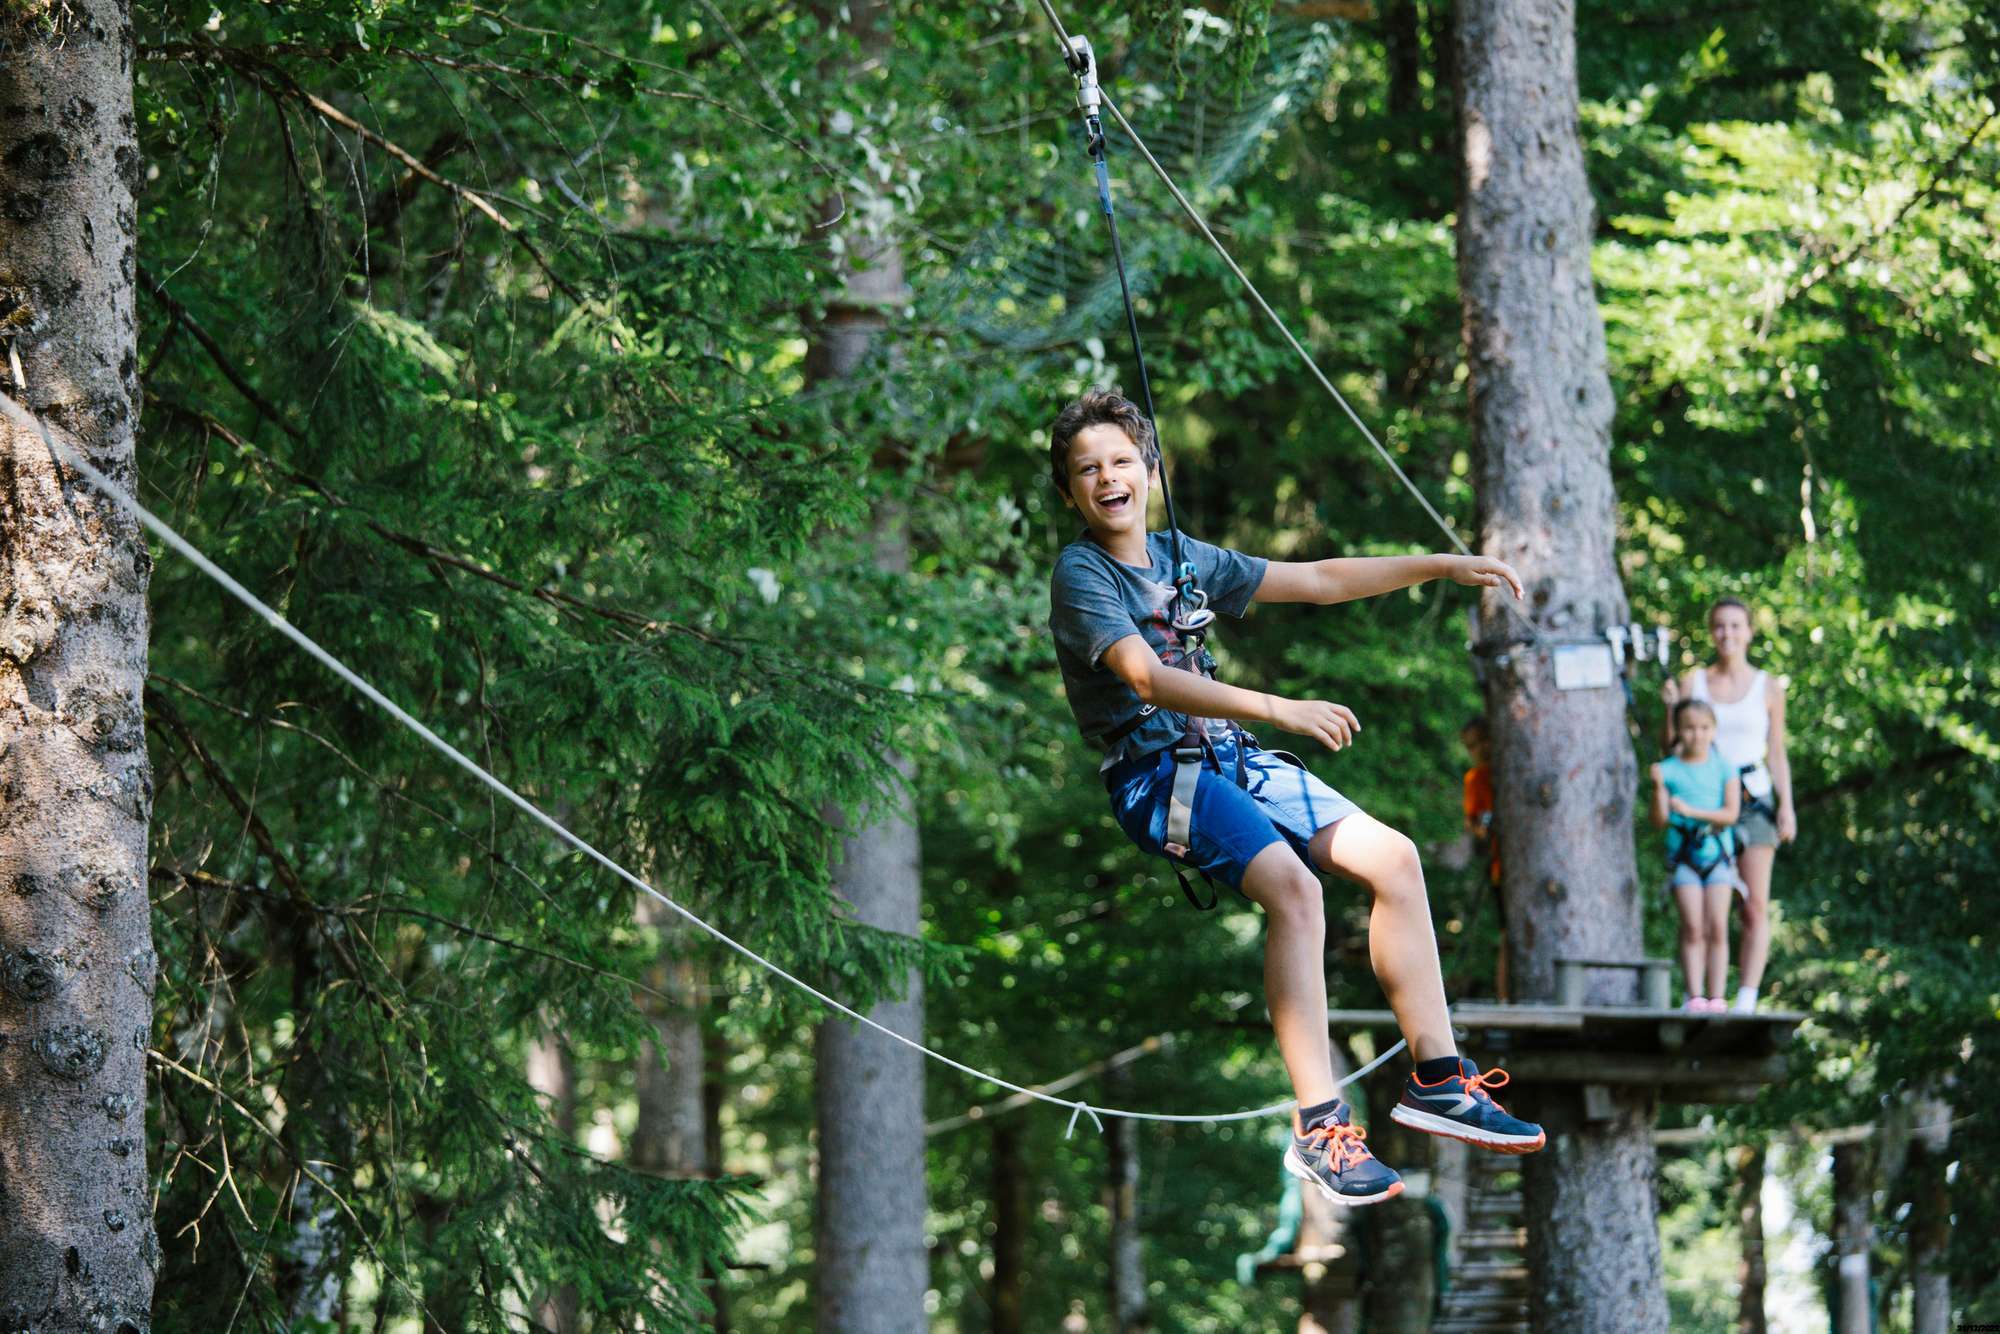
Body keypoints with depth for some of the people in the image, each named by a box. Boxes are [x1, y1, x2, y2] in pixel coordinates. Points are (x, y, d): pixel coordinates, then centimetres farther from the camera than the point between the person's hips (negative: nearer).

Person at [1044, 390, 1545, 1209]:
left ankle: (1436, 1080, 3)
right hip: (1154, 773, -8)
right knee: (1292, 886, -30)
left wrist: (1441, 566, 13)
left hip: (1229, 758, 8)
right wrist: (1277, 710, -35)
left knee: (1392, 857, -4)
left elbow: (1316, 581, 20)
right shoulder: (1081, 574, -9)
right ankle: (1319, 1129, -31)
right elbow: (1146, 678, -24)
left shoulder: (1181, 557, 15)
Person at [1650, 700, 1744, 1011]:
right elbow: (1659, 821, -1)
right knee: (1692, 927, -9)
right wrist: (1658, 789, -17)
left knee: (1717, 927, -6)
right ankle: (1695, 996, -9)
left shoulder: (1724, 767, 4)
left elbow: (1730, 813, -6)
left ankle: (1716, 997, -5)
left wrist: (1691, 810, -18)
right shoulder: (1669, 770, 3)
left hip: (1718, 851, 0)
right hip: (1683, 852, 0)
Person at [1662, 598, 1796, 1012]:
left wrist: (1786, 805, -1)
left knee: (1755, 908, -6)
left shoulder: (1768, 687, 7)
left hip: (1753, 798, -1)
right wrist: (1672, 709, -5)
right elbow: (1674, 745, 11)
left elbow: (1777, 753, 9)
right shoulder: (1693, 682, 8)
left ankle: (1746, 1001, -6)